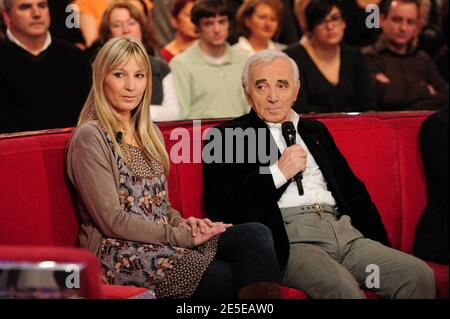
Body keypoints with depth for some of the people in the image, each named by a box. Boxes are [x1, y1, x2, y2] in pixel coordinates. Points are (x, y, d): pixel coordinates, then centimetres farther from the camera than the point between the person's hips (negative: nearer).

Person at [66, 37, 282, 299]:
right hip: (121, 254, -7)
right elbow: (112, 220, -12)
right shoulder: (90, 137, -6)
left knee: (256, 234, -20)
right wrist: (183, 237, -13)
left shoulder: (151, 133, 18)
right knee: (232, 279, -28)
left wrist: (182, 223, 0)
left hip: (161, 240, 7)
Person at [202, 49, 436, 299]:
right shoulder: (227, 136, 8)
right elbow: (219, 205, -5)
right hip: (286, 238, -6)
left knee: (419, 275, -17)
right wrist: (278, 172, -7)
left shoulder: (315, 131, 27)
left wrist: (380, 247, 10)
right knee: (342, 287, -35)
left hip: (342, 229, 6)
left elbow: (353, 191, 24)